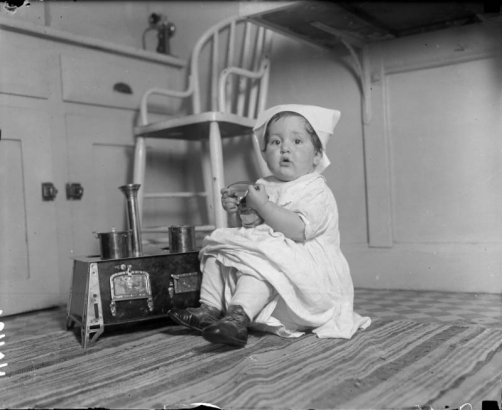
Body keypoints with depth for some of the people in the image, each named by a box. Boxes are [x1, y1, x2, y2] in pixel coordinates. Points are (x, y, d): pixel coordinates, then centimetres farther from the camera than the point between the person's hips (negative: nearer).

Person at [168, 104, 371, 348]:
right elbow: (251, 225, 24)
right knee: (217, 251, 1)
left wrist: (262, 205, -22)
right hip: (265, 253, 8)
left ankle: (238, 317, -47)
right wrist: (237, 210, 2)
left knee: (258, 260, -35)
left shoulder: (316, 191, -9)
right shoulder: (264, 186, 14)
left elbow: (298, 230, -27)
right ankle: (210, 308, -7)